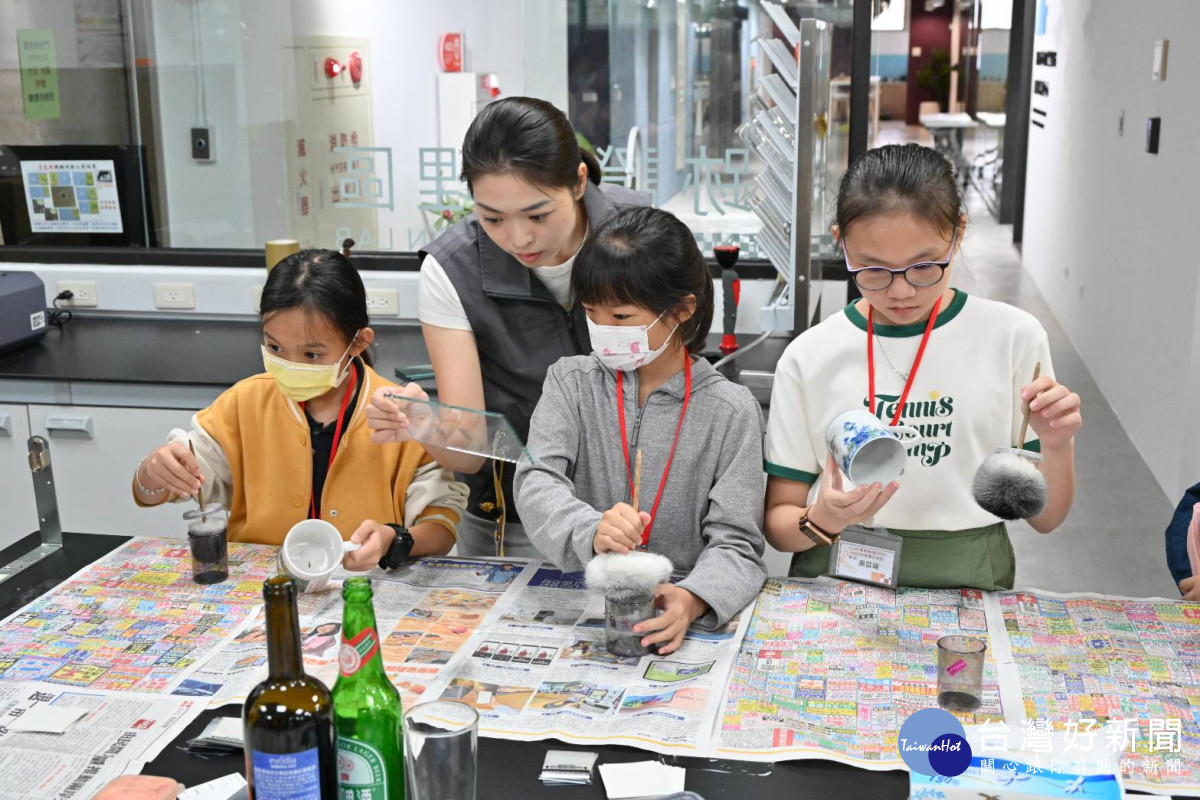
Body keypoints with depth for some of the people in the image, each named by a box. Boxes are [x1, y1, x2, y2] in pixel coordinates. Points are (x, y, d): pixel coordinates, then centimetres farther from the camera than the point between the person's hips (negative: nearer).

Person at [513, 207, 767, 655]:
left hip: (671, 612, 0)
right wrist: (591, 531, -32)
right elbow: (537, 482, -10)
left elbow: (735, 543, -6)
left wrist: (691, 599, -29)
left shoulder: (731, 411, -2)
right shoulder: (572, 383, 5)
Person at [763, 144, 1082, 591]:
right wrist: (822, 520, -18)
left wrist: (1056, 448, -13)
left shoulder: (1014, 338, 0)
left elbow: (1044, 518, 7)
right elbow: (777, 522, 3)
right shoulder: (808, 357, -1)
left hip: (966, 582, -1)